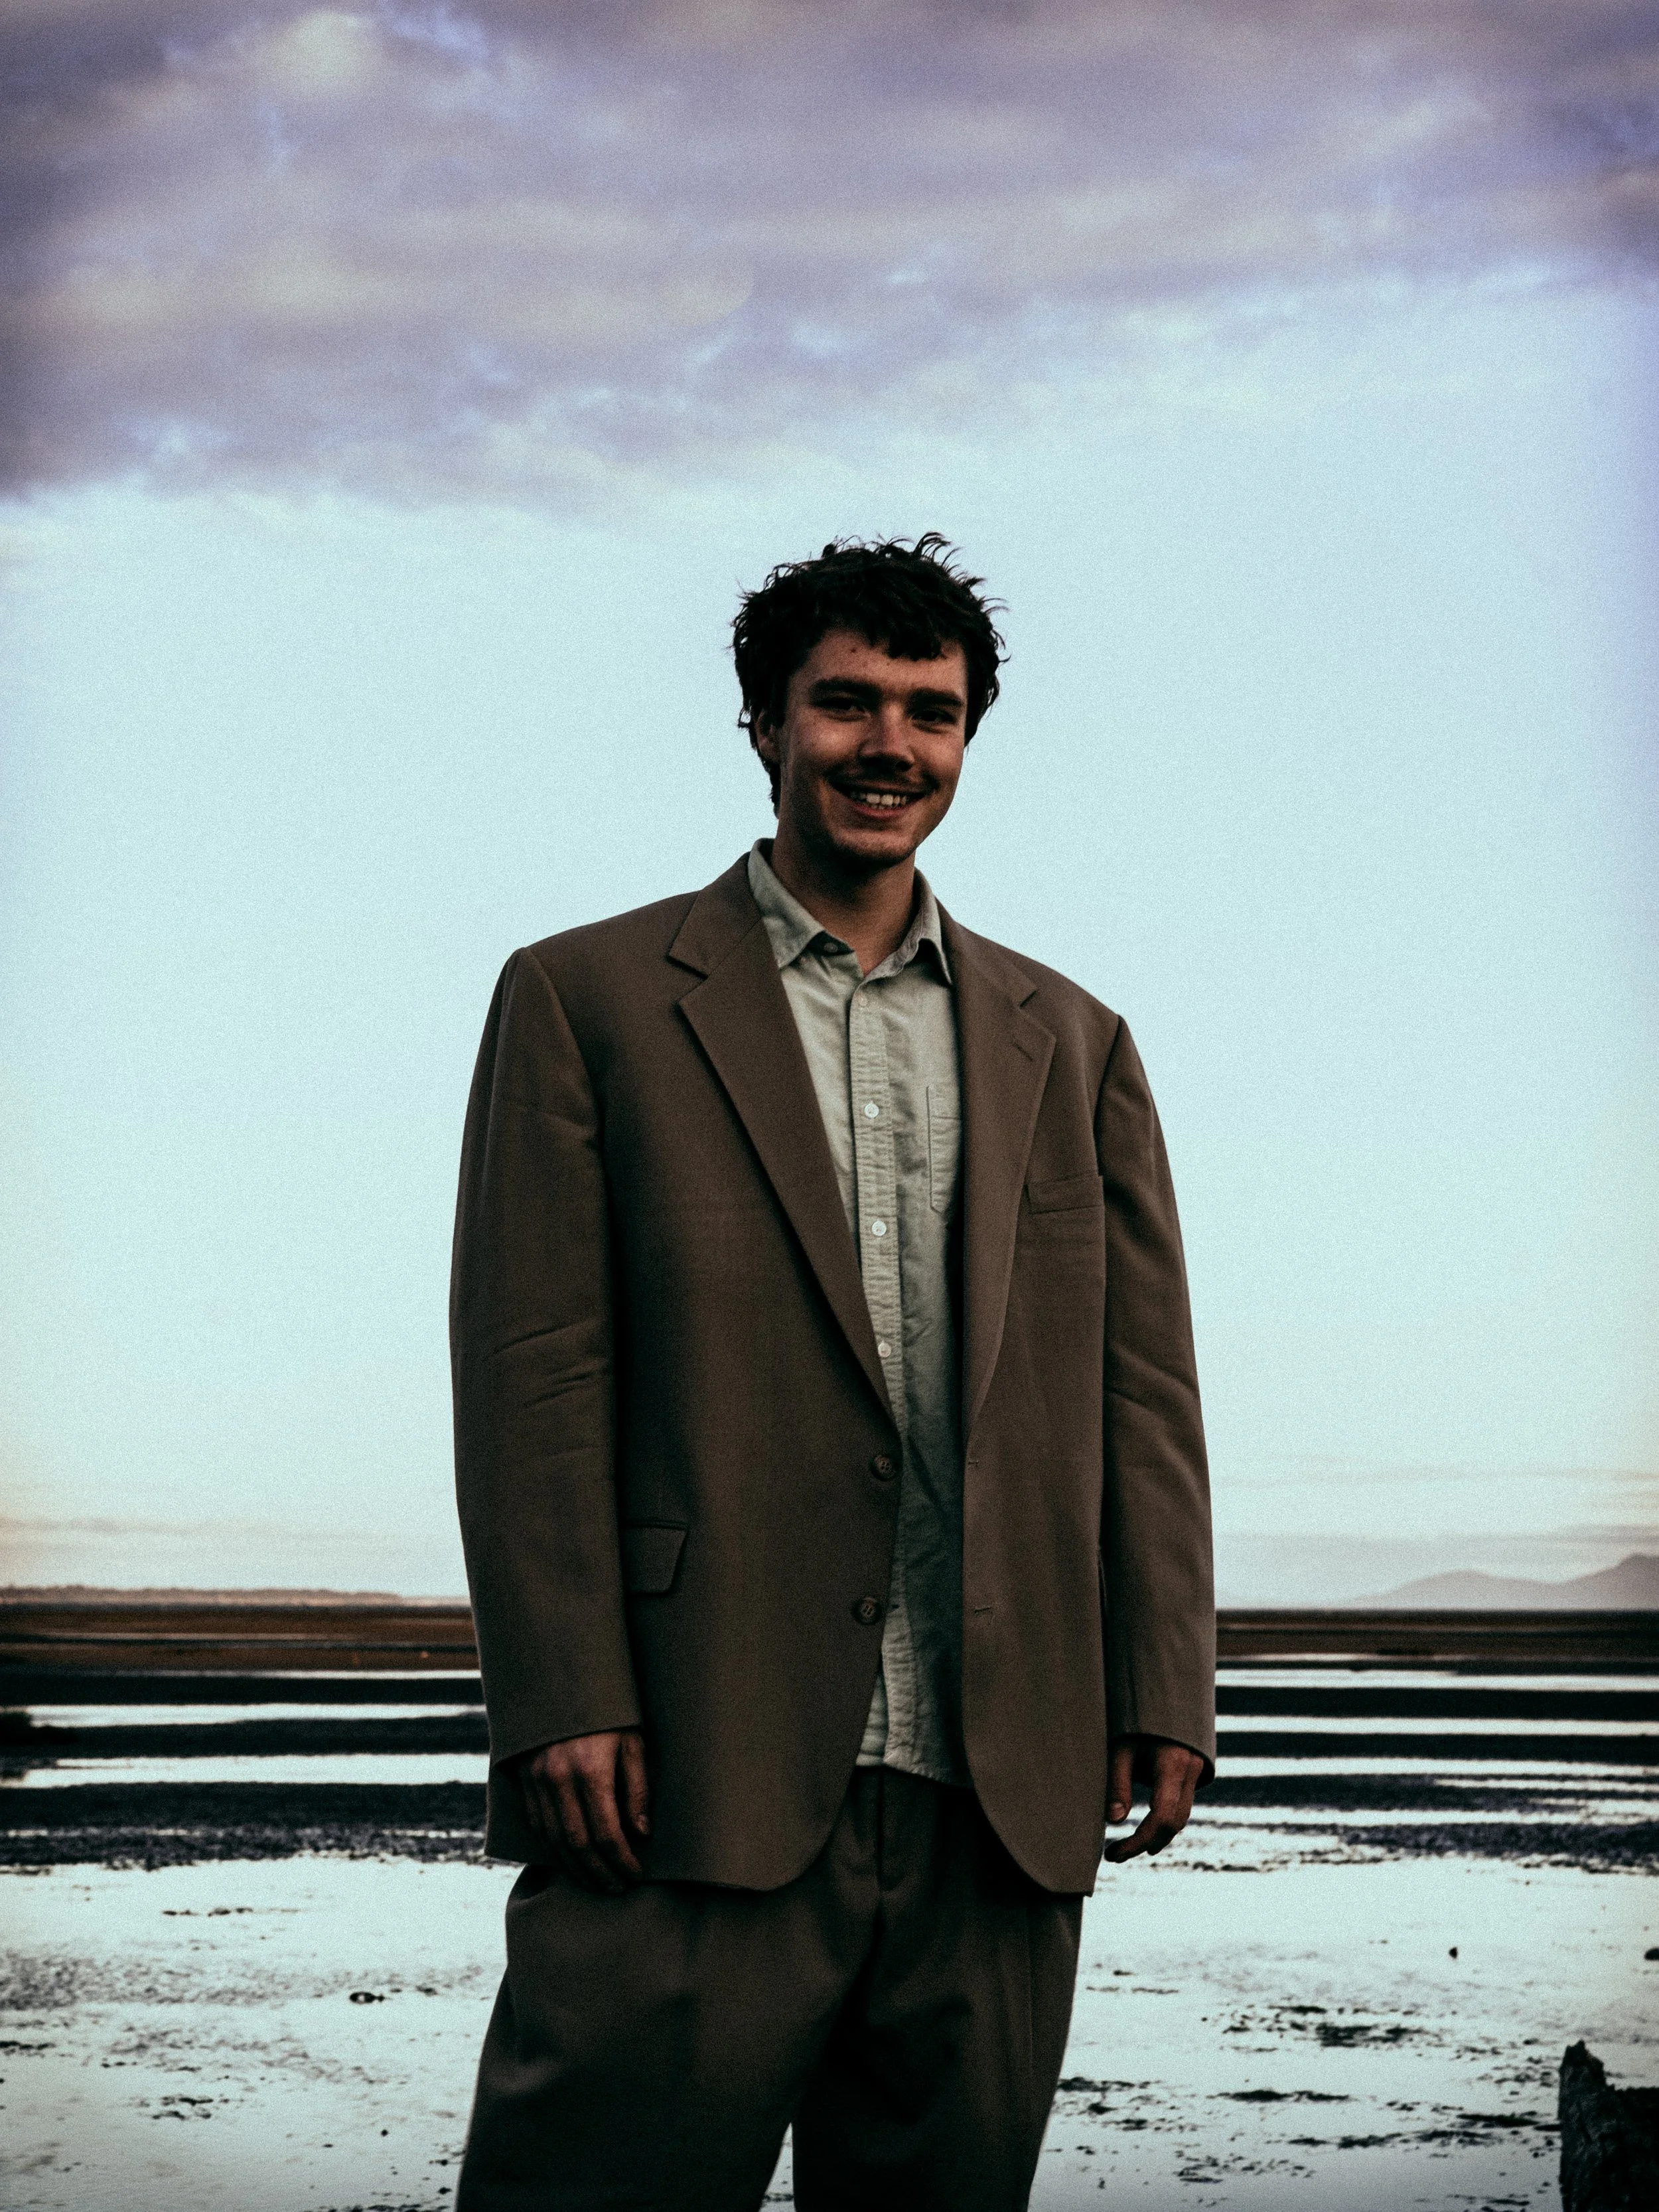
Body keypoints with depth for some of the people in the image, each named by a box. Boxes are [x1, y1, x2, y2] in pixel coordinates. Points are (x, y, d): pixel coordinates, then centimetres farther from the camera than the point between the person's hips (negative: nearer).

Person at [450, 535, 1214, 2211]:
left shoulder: (1069, 1045, 17)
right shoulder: (588, 998, 6)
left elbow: (1142, 1388, 13)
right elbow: (529, 1373, -2)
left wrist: (1162, 1699, 4)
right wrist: (565, 1703, -10)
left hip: (1000, 1804, 4)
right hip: (697, 1776, -3)